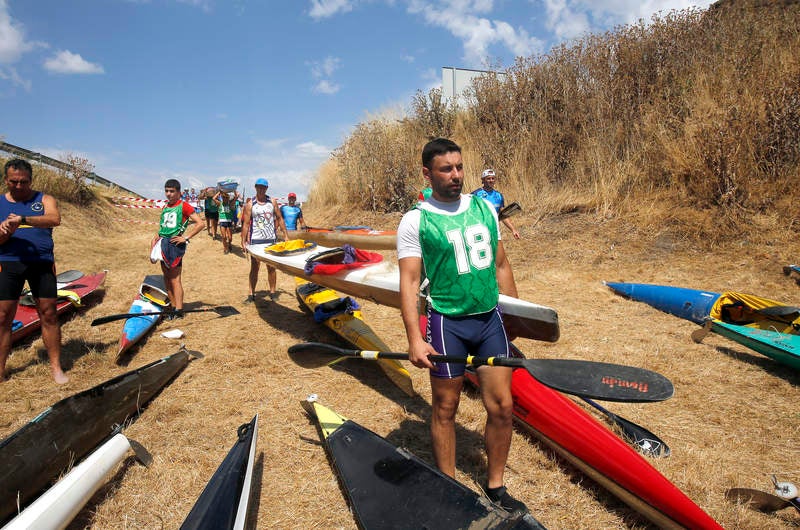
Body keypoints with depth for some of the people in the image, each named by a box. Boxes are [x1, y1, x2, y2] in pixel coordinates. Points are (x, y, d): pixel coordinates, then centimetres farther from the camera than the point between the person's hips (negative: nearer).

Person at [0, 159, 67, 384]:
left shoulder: (44, 200, 5)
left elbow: (55, 219, -17)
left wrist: (23, 219, -29)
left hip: (42, 263, -1)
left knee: (49, 315, 1)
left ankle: (56, 367, 10)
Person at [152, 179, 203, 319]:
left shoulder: (184, 206, -6)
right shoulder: (165, 208, 15)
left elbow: (200, 224, -12)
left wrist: (185, 237, -15)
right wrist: (156, 238, 9)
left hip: (175, 244, -8)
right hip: (163, 244, 8)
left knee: (175, 279, -9)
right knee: (166, 278, 10)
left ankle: (179, 311, -6)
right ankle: (174, 306, 18)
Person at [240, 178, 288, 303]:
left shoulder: (272, 202, 5)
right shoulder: (250, 204, -1)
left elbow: (279, 219, 9)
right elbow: (246, 223, -2)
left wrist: (286, 235, 3)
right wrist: (243, 241, -7)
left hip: (271, 239, 2)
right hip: (255, 240, -1)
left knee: (271, 267, 8)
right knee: (254, 267, 2)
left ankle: (273, 292, 18)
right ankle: (251, 294, 8)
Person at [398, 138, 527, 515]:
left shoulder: (485, 208, 7)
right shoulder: (415, 220, -7)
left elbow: (500, 266, 14)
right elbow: (409, 282, -11)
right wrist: (414, 339, -19)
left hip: (491, 318, 4)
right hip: (447, 323, -4)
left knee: (502, 406, 6)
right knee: (445, 410, 8)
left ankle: (495, 487, 27)